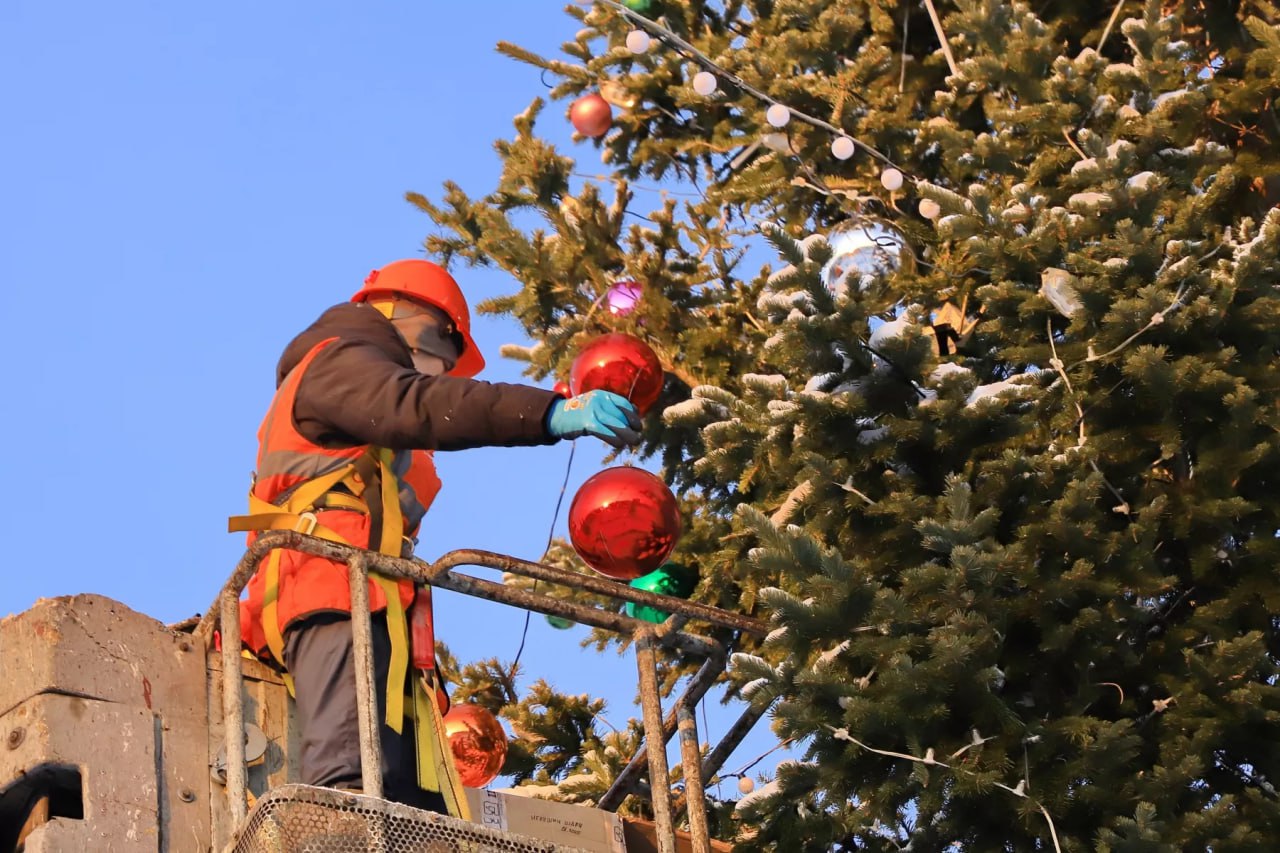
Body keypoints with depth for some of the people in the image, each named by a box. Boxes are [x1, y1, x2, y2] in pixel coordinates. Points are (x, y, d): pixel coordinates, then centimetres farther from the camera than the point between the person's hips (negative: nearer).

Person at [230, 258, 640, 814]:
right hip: (335, 586, -9)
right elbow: (417, 406, -14)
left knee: (415, 800, -7)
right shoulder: (336, 362, 8)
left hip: (375, 609, 9)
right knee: (354, 787, -29)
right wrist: (553, 413, -27)